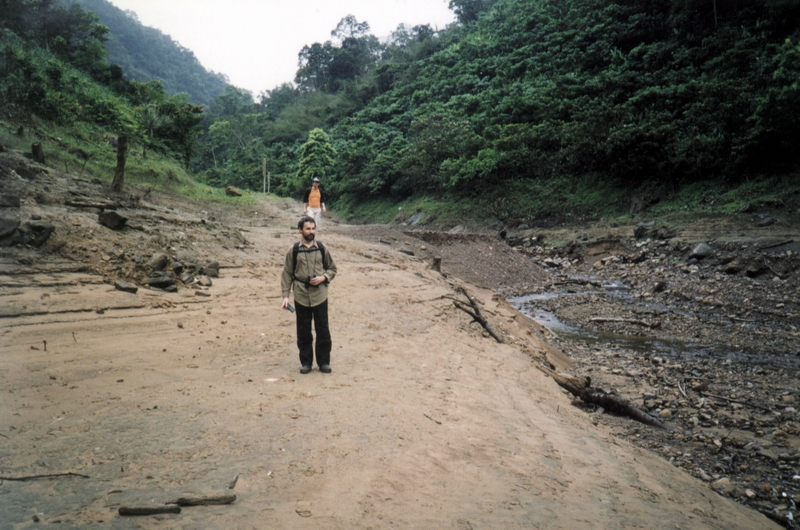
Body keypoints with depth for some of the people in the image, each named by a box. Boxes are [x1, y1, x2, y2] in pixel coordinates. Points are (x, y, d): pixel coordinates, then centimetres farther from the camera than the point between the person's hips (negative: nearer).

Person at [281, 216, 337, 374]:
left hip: (320, 295, 0)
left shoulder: (322, 249, 2)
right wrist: (285, 295, -4)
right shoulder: (293, 251, 0)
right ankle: (305, 362, 22)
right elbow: (287, 274, 3)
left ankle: (324, 361, 18)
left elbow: (332, 269, 10)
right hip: (301, 296, 0)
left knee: (323, 330, 5)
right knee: (303, 331, 9)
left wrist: (323, 278, -9)